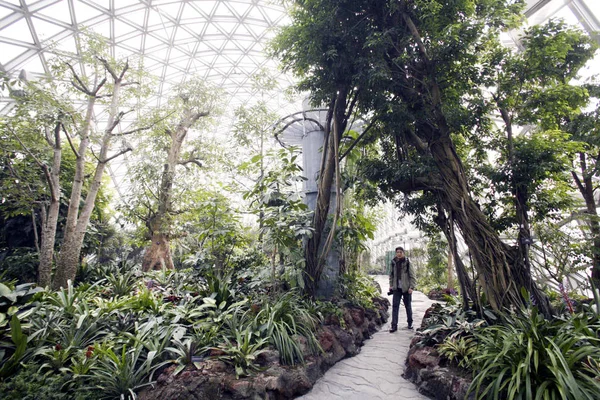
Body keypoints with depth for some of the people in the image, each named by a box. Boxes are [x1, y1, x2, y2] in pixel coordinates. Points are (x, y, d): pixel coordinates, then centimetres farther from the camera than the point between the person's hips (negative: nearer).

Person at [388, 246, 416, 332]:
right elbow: (391, 275, 14)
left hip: (406, 288, -2)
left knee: (408, 306, 12)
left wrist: (411, 287, -12)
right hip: (396, 288, 2)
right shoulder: (393, 263, 3)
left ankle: (410, 323, 31)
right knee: (395, 306, -3)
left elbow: (412, 276, -6)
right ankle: (394, 325, 1)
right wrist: (391, 285, 7)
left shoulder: (407, 262, -7)